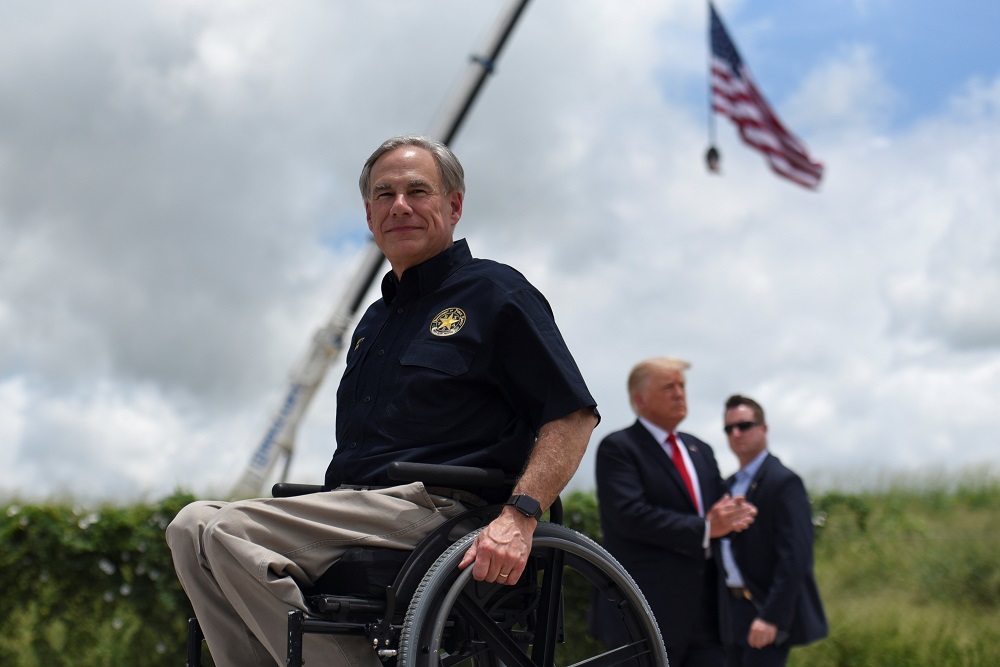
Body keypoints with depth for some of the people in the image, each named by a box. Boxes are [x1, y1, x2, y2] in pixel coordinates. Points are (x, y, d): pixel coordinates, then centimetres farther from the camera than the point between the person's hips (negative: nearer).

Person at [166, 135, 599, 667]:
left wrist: (519, 515, -21)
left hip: (434, 512, -8)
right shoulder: (376, 319, 26)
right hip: (356, 513, 8)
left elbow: (574, 415, -7)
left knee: (223, 530, -22)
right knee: (193, 528, -10)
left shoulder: (494, 292, 2)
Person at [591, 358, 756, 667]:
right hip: (645, 612, -7)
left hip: (707, 609, 7)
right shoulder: (617, 448, -5)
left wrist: (732, 516, -7)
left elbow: (720, 511, 19)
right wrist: (704, 528, -18)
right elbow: (631, 514, -18)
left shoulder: (700, 450, 20)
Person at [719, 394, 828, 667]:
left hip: (768, 614, -8)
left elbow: (795, 557, -19)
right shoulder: (730, 485, 15)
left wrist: (771, 616, -24)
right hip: (733, 612, 8)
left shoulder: (783, 482, -12)